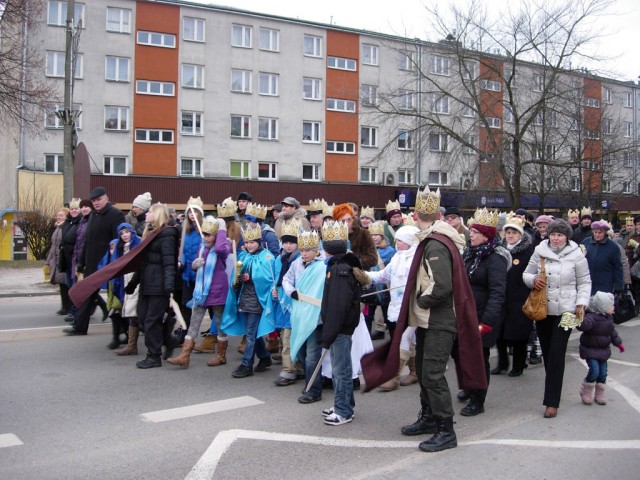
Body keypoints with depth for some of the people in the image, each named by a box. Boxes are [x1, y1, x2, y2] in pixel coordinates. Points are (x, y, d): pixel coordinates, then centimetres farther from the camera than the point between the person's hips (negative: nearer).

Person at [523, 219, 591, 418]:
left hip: (565, 311, -3)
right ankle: (553, 386, 31)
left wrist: (581, 303, -7)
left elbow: (584, 282, 4)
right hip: (542, 309, 3)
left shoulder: (576, 255, -3)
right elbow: (526, 274, 8)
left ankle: (552, 402, -5)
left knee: (557, 354, -8)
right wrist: (533, 280, -14)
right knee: (546, 351, 11)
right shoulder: (540, 252, 0)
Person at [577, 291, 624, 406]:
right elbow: (584, 325, -42)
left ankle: (599, 395, 23)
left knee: (603, 372, 8)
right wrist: (580, 320, -61)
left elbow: (612, 332, 22)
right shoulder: (592, 318, -22)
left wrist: (618, 343, 25)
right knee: (594, 370, -17)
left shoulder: (609, 318, 7)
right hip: (590, 350, -8)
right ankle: (585, 392, 4)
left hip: (603, 350, 8)